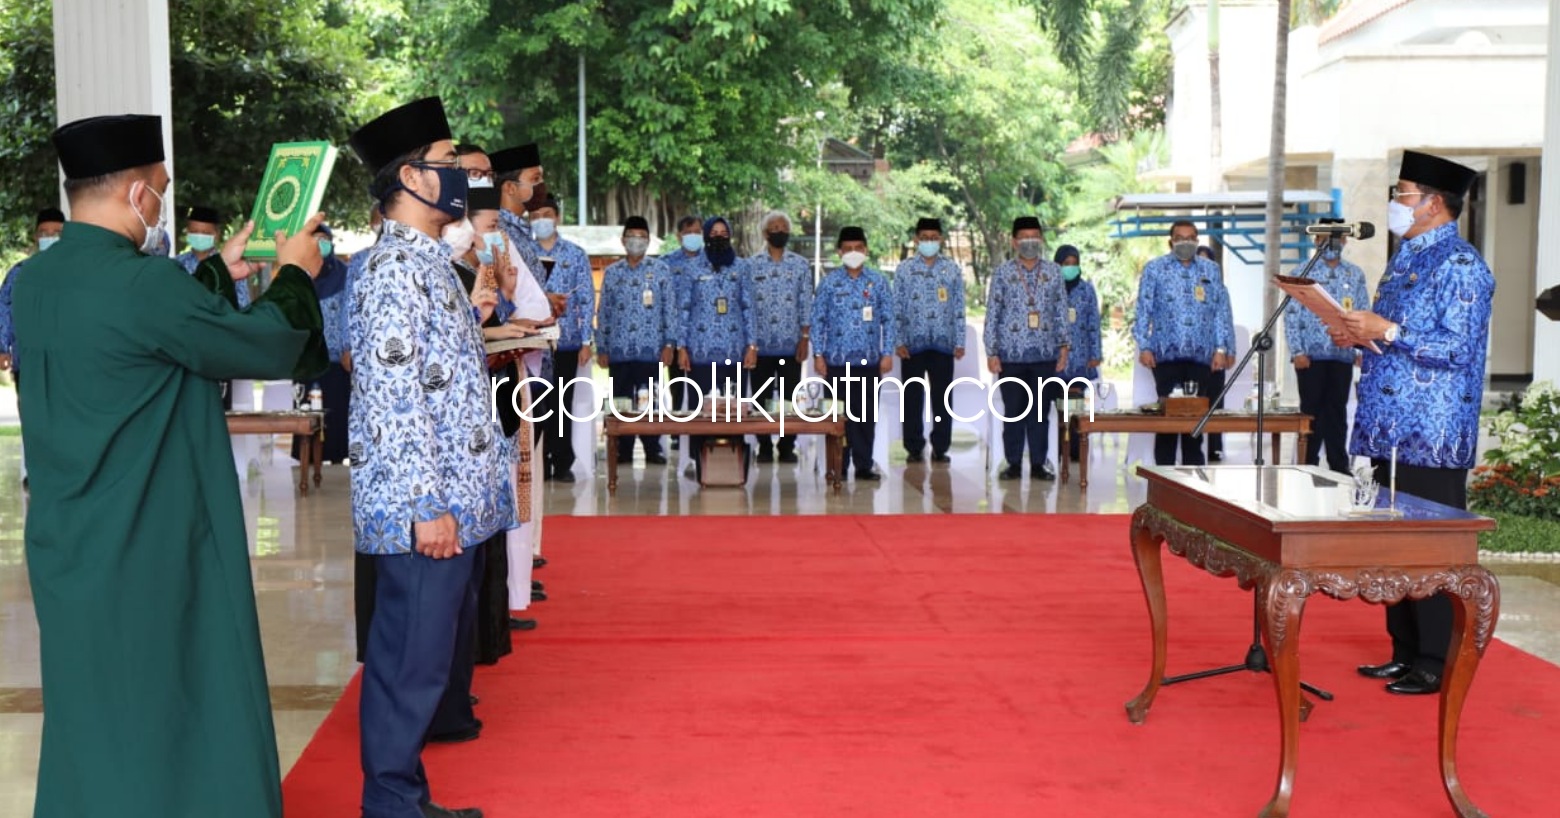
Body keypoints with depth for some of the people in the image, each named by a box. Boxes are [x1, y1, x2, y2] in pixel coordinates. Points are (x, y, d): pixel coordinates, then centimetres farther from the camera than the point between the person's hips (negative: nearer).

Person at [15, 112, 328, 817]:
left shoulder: (32, 282, 3)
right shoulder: (146, 282, -22)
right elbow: (270, 346, -12)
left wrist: (220, 272, 26)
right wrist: (294, 275, 6)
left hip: (66, 547, 8)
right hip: (154, 549, -8)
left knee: (94, 724, 19)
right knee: (178, 719, 7)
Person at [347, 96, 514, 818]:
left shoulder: (428, 263, 15)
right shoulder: (394, 271, -15)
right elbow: (393, 401, -21)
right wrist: (427, 507, -21)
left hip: (453, 502, 10)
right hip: (422, 510, -10)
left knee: (433, 652, 17)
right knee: (410, 662, -2)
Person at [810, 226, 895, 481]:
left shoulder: (878, 282, 5)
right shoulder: (829, 282, 3)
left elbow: (889, 319, 5)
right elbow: (818, 320, 3)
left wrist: (887, 353, -1)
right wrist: (818, 355, -3)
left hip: (870, 360, 1)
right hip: (837, 361, -1)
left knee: (867, 415, 6)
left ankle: (864, 465, 14)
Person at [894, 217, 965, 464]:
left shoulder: (952, 269, 7)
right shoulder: (904, 269, 4)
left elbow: (959, 308, 6)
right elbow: (897, 308, 3)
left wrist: (960, 342, 1)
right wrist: (899, 342, -4)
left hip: (943, 342, 1)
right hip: (913, 343, 0)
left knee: (942, 398, 4)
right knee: (913, 397, 4)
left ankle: (940, 448, 12)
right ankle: (914, 448, 12)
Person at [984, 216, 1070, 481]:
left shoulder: (1053, 272, 7)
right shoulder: (1003, 272, 2)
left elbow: (1061, 312, 10)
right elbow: (992, 314, 1)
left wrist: (1064, 347, 3)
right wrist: (991, 352, -4)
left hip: (1045, 354, 1)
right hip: (1011, 355, -1)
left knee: (1041, 411, 5)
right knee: (1013, 412, 4)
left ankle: (1038, 464, 13)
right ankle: (1013, 464, 12)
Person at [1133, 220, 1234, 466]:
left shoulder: (1211, 270, 12)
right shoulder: (1155, 269, 6)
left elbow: (1222, 311, 10)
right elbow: (1144, 310, 3)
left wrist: (1222, 348, 2)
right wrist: (1144, 346, -6)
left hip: (1200, 354, 2)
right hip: (1167, 353, -2)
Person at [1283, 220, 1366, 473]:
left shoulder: (1355, 275, 9)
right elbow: (1291, 315, -3)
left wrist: (1362, 348, 0)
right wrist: (1297, 351, -9)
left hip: (1343, 355, 2)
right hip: (1311, 355, -2)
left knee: (1337, 412, 9)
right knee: (1312, 411, 2)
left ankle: (1339, 466, 16)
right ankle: (1308, 464, 10)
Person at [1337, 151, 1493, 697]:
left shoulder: (1460, 266, -12)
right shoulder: (1405, 259, 17)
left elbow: (1457, 348, -19)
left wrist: (1386, 332, -21)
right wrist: (1361, 336, 7)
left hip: (1433, 438, -9)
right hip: (1391, 430, 9)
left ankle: (1437, 665, 6)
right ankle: (1405, 652, 23)